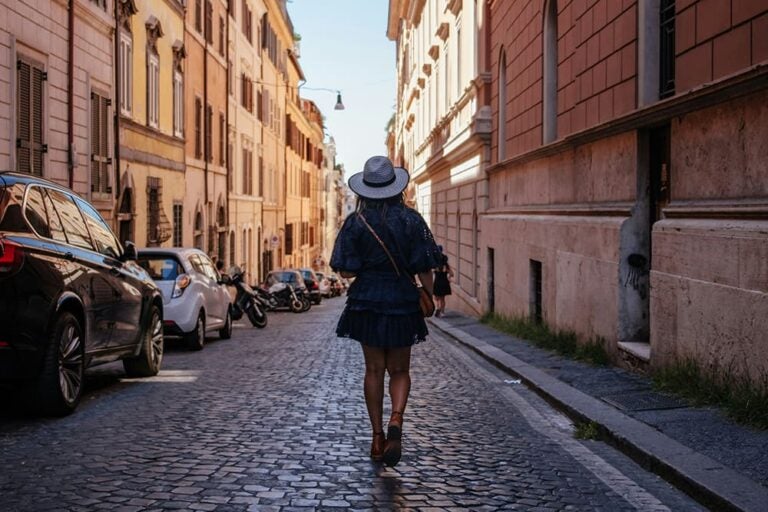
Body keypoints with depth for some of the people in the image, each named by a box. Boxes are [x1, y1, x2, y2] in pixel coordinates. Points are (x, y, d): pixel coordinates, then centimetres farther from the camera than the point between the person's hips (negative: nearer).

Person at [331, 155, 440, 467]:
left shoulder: (356, 222, -6)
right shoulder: (411, 220, -5)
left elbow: (346, 271, -9)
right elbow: (424, 268, -6)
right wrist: (430, 299, 8)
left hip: (366, 302, 0)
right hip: (403, 302, 0)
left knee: (374, 370, 12)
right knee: (399, 370, 12)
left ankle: (377, 436, 15)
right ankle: (396, 420, -14)